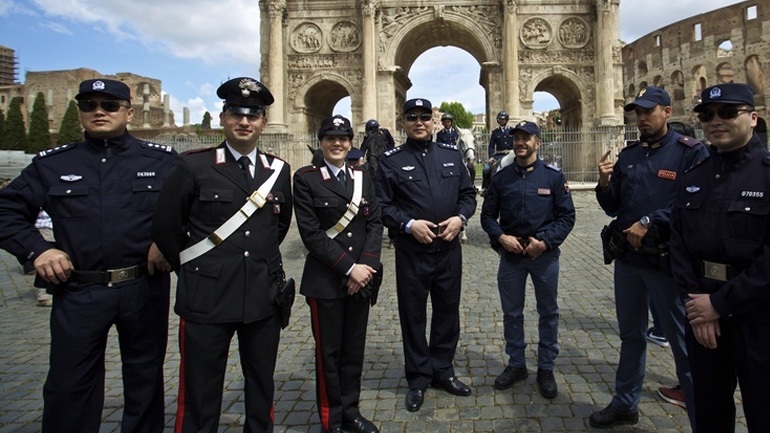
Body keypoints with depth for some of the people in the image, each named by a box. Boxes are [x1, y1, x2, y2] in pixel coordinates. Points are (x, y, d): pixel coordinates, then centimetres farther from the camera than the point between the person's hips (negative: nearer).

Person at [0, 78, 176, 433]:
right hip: (78, 293, 1)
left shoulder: (162, 160, 2)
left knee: (145, 380, 15)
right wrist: (36, 249, -4)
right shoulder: (52, 164, 6)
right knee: (68, 387, 9)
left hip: (145, 288, 0)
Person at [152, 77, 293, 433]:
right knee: (200, 394, 8)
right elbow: (165, 228, 0)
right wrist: (192, 271, 7)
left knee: (261, 388, 18)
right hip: (207, 298, -3)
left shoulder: (278, 170, 5)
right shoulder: (193, 166, -6)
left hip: (264, 297, 4)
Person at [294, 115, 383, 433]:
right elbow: (311, 233, -12)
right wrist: (348, 268, -15)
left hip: (361, 276, 4)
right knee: (328, 351, 7)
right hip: (325, 280, -4)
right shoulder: (306, 178, -4)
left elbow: (375, 224, 4)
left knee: (355, 348, 13)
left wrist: (365, 266, -9)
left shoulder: (363, 177, 10)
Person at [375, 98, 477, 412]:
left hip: (449, 249, 3)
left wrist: (460, 217, -8)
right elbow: (381, 205, -5)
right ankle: (418, 380, 25)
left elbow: (468, 194, 10)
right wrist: (408, 224, -18)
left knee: (448, 312, 14)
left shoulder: (451, 155, 9)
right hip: (411, 253, -3)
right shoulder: (391, 160, -2)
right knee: (413, 316, 8)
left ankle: (442, 371, 34)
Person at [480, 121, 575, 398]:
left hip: (545, 255, -2)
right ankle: (516, 364, 29)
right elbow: (487, 215, 6)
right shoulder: (501, 178, 3)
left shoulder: (554, 176, -3)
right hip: (510, 255, 2)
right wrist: (501, 237, -12)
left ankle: (546, 368, 26)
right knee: (512, 313, 12)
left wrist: (545, 241, -16)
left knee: (548, 313, 9)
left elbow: (567, 216, -4)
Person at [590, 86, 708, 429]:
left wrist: (648, 224, -20)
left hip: (666, 259, -6)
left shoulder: (691, 152, -7)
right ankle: (625, 404, 32)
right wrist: (605, 183, -10)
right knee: (631, 334, 18)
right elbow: (613, 208, 8)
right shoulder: (628, 155, 8)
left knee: (684, 343, 2)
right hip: (627, 256, 6)